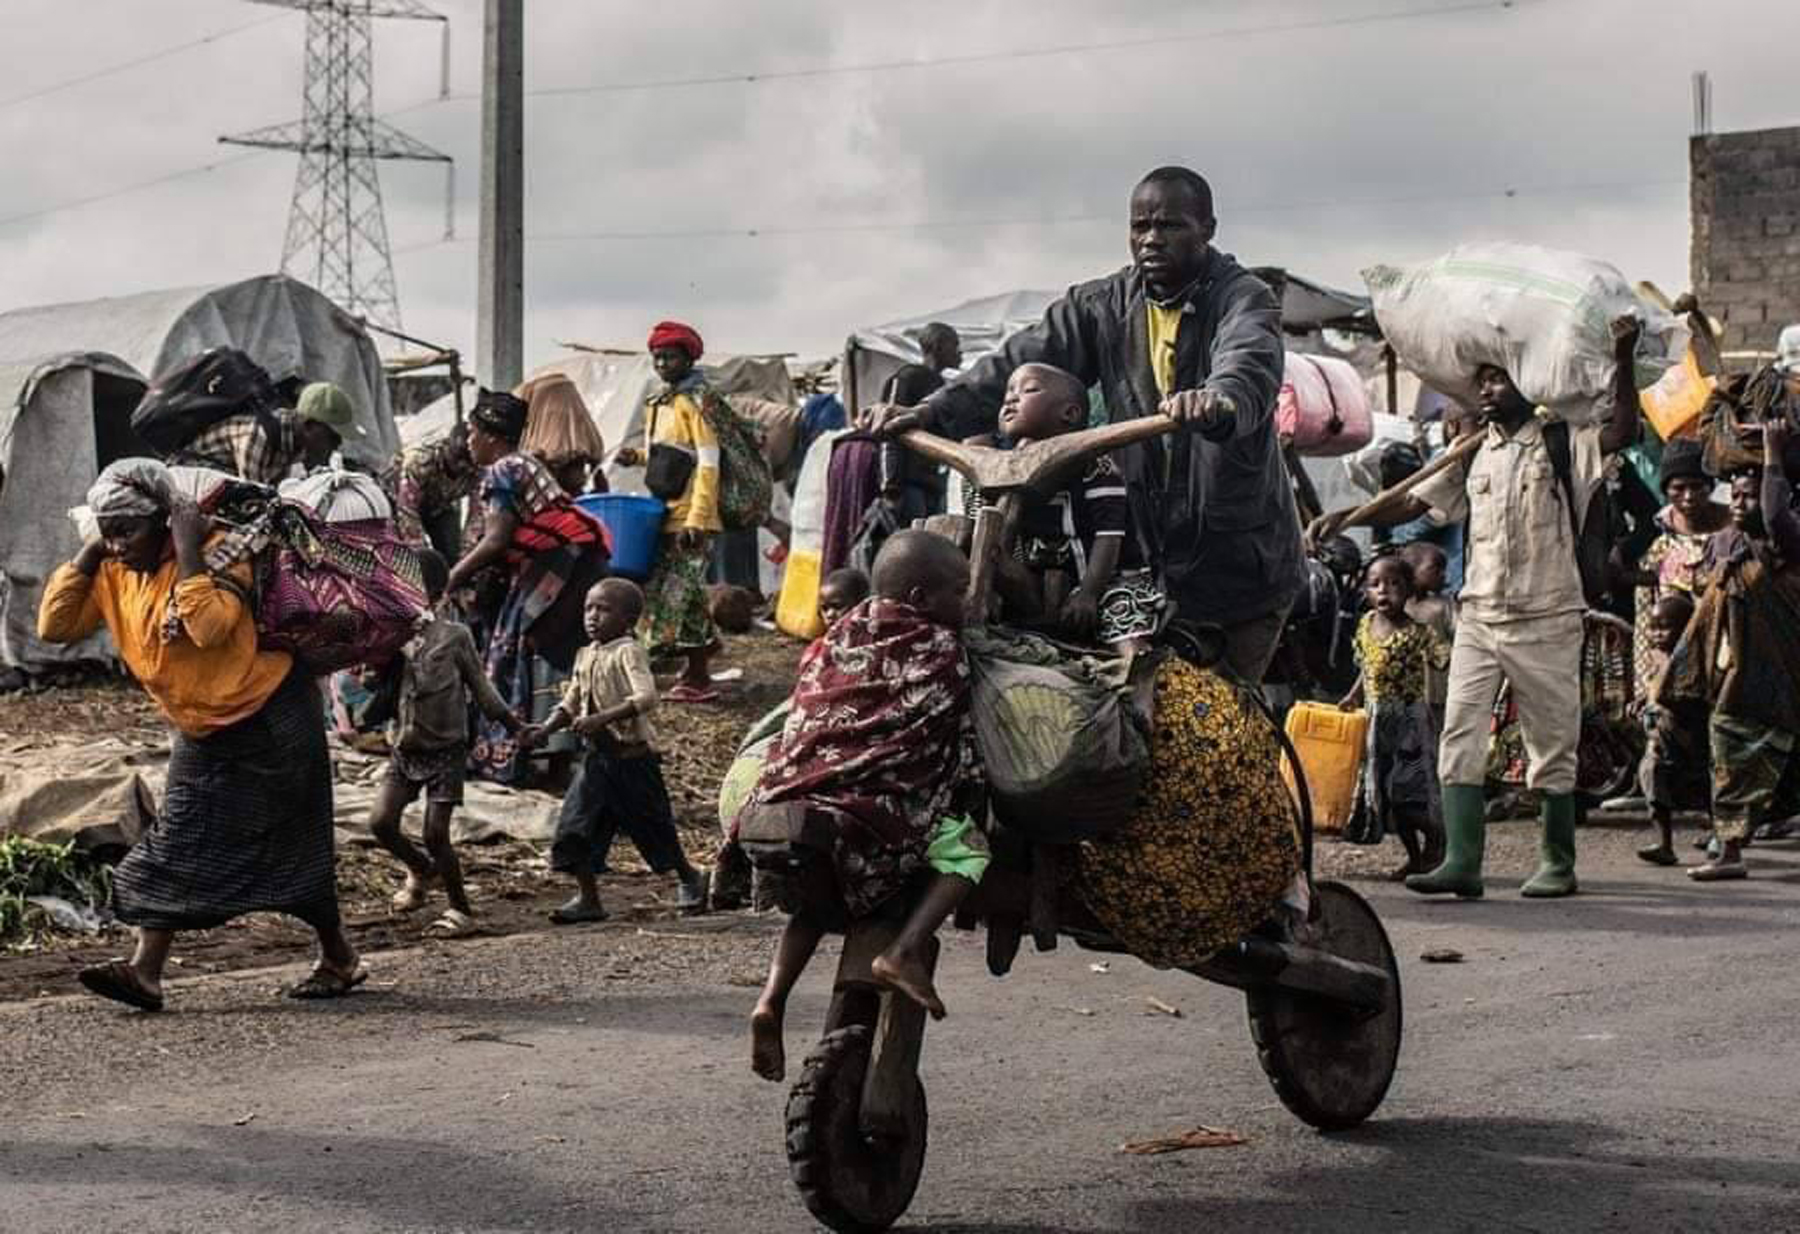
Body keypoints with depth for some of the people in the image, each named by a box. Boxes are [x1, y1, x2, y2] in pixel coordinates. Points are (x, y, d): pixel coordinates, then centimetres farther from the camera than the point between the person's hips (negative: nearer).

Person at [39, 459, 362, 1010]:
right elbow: (53, 626, -7)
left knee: (291, 848, 3)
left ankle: (339, 958, 20)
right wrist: (89, 551, -10)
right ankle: (145, 971, -5)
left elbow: (210, 626, -38)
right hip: (202, 733, 7)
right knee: (175, 848, -1)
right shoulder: (113, 574, 0)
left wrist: (188, 549, -33)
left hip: (270, 720, -7)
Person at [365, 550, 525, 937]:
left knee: (435, 834, -7)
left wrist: (515, 725, 1)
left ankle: (461, 911, 10)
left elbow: (480, 688, 2)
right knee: (381, 822, -6)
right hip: (405, 748, 4)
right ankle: (421, 871, 26)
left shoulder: (455, 636, -6)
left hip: (445, 748, -4)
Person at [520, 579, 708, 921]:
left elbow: (646, 697, -28)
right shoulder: (586, 656, 10)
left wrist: (601, 719, -36)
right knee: (576, 823, -5)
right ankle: (588, 899, 1)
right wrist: (545, 729, 1)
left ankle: (689, 877, 32)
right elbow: (571, 703, 17)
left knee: (651, 823, 8)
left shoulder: (628, 652, -14)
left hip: (632, 754, -7)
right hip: (597, 755, 7)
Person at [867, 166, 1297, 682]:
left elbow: (1251, 367, -32)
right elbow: (1016, 365, -4)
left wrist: (1221, 401, -57)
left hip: (1241, 557, -4)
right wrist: (930, 413, -21)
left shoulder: (1244, 298, -9)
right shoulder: (1101, 306, 6)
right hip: (1154, 553, 4)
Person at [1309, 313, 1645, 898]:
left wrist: (1623, 362, -26)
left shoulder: (1562, 444, 0)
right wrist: (1346, 517, 0)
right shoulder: (1472, 454, 13)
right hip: (1479, 615, 4)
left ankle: (1557, 863, 15)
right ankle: (1461, 861, -11)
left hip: (1546, 618, -4)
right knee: (1460, 735, -7)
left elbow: (1623, 433, -15)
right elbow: (1412, 502, 12)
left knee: (1552, 742, 4)